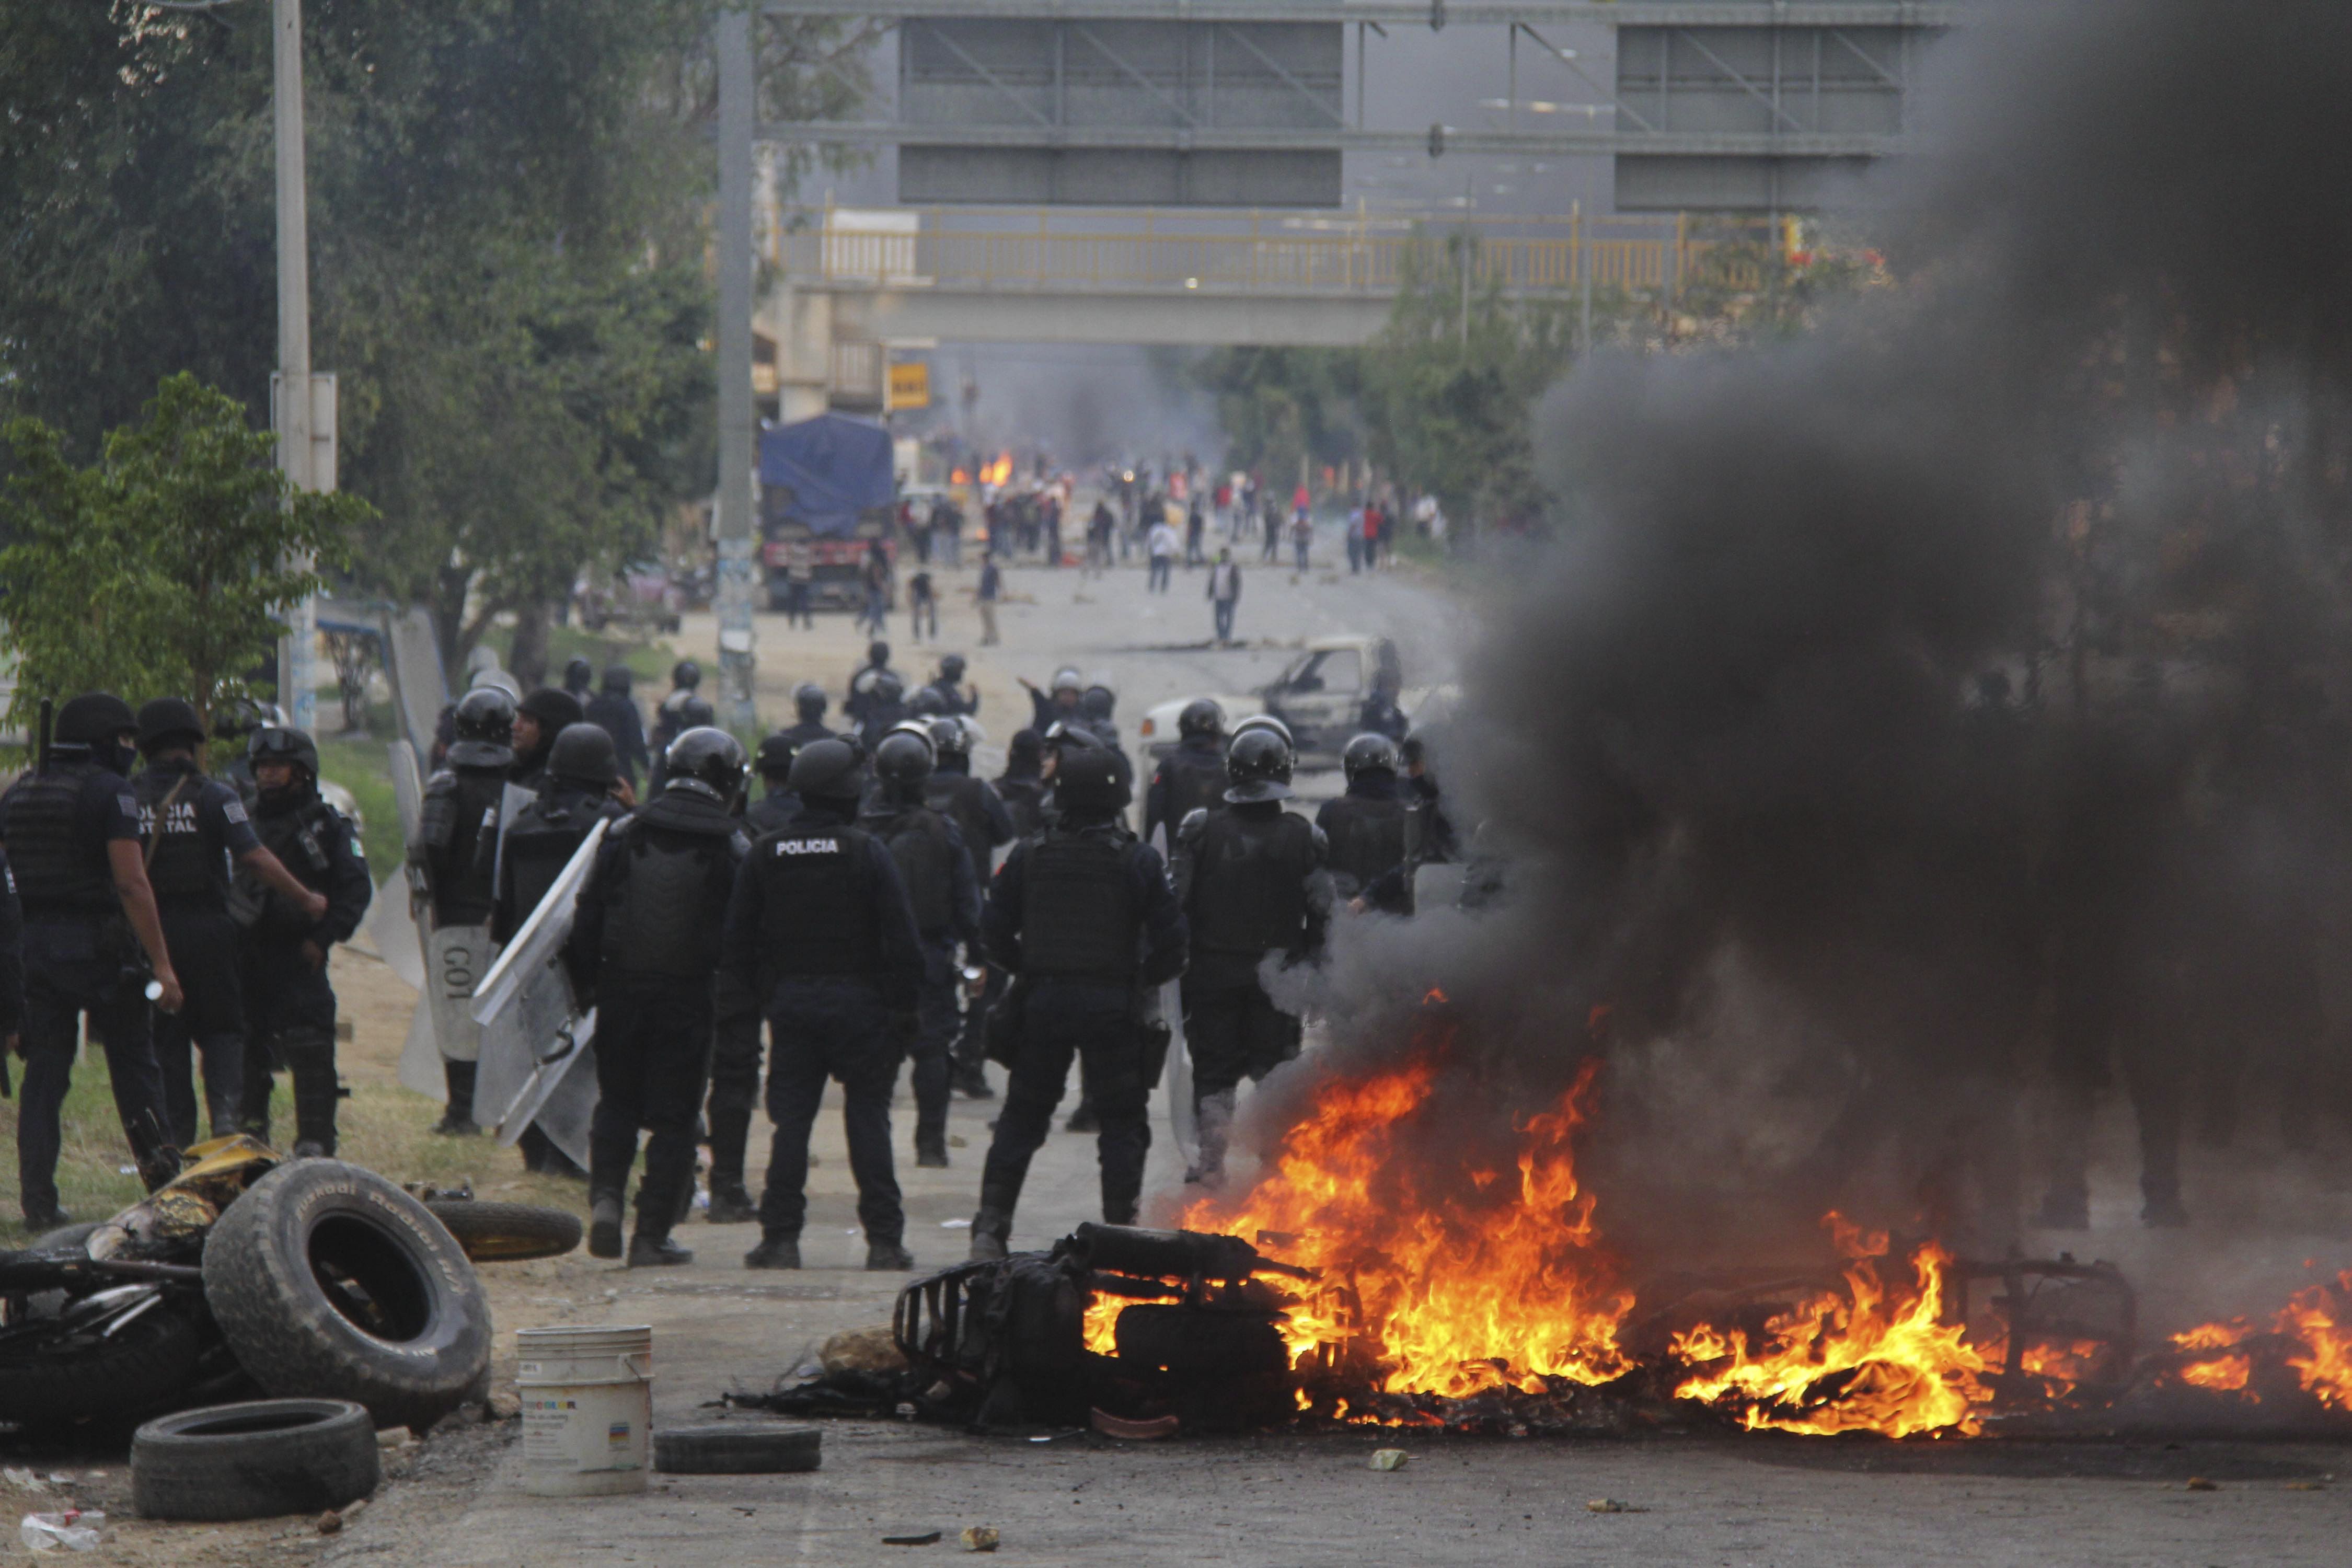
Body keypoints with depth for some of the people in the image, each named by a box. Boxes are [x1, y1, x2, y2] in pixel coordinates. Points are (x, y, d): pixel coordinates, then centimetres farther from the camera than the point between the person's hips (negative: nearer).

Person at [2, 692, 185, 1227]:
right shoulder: (108, 791, -10)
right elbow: (131, 883, -16)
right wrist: (162, 963, -16)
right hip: (96, 944, -5)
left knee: (44, 1075, 6)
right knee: (133, 1067, 6)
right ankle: (166, 1185, 10)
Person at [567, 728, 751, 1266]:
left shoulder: (625, 834, 2)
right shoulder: (732, 848, -5)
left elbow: (587, 917, 4)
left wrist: (584, 982, 12)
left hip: (622, 987, 2)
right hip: (690, 996, -2)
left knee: (617, 1102, 17)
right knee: (673, 1117, 4)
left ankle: (606, 1197, -3)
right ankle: (651, 1236, 3)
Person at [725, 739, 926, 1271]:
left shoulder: (766, 853, 3)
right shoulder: (866, 852, -7)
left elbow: (736, 942, 5)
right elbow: (902, 940, -10)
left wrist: (763, 996, 14)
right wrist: (904, 1008, -2)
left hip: (790, 1002, 2)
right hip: (858, 1002, -2)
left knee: (791, 1118, 5)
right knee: (868, 1116, 3)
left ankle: (780, 1237, 1)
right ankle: (883, 1239, 1)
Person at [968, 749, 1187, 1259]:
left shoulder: (1028, 856, 1)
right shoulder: (1138, 861, -6)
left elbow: (994, 929, 2)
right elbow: (1171, 936, -7)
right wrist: (1145, 979, 10)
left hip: (1042, 1003, 2)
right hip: (1113, 1003, -2)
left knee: (1022, 1117, 11)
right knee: (1122, 1122, 8)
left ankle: (991, 1227, 4)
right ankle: (1119, 1231, 3)